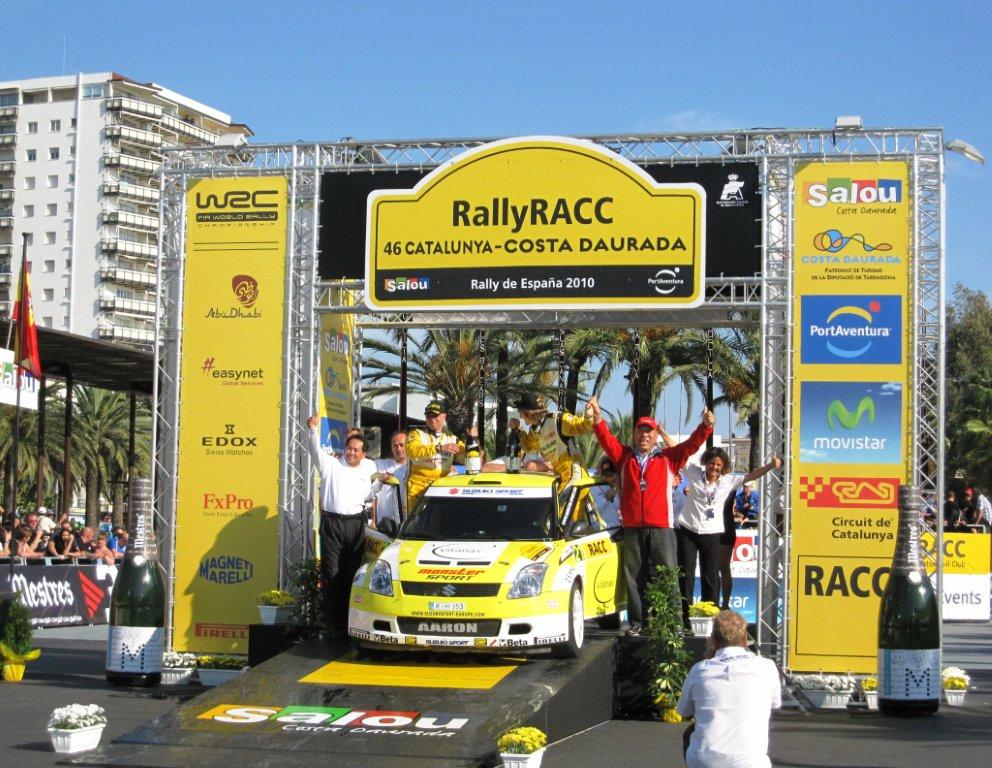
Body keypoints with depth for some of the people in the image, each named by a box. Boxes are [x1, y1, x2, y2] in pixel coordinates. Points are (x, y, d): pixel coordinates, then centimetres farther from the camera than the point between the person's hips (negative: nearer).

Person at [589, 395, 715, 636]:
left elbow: (691, 444, -1)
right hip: (632, 528, 2)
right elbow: (606, 439, 1)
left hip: (661, 528, -2)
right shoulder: (624, 456, 13)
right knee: (634, 577, 7)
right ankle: (637, 622, 14)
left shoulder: (668, 458, 9)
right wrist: (597, 417, -15)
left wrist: (705, 426, -18)